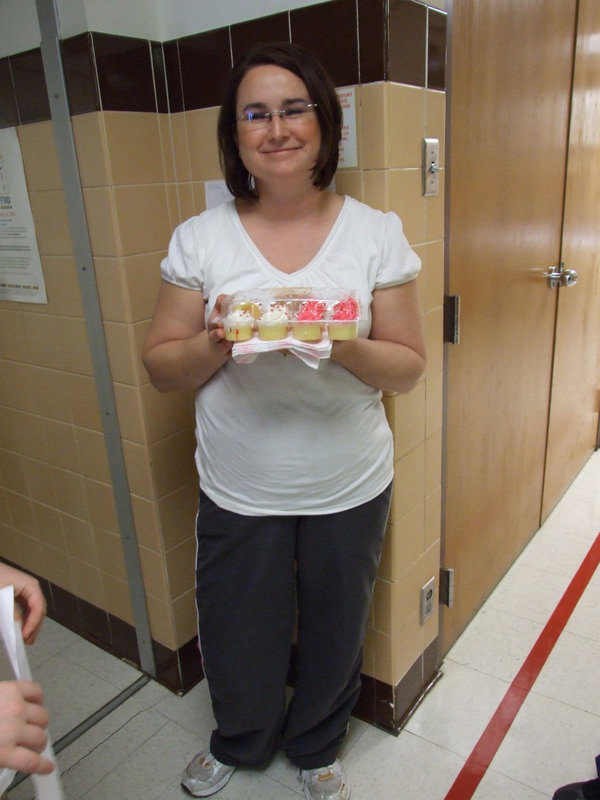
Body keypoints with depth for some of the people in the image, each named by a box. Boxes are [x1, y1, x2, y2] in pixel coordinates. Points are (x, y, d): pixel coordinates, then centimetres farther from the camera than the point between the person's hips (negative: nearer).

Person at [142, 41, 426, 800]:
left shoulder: (377, 233, -5)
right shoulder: (198, 238, -4)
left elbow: (408, 366, -2)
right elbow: (160, 366, -1)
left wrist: (344, 346, -23)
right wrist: (216, 343, -21)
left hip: (348, 491, 1)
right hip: (237, 495, 0)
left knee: (333, 637, 19)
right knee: (236, 643, 17)